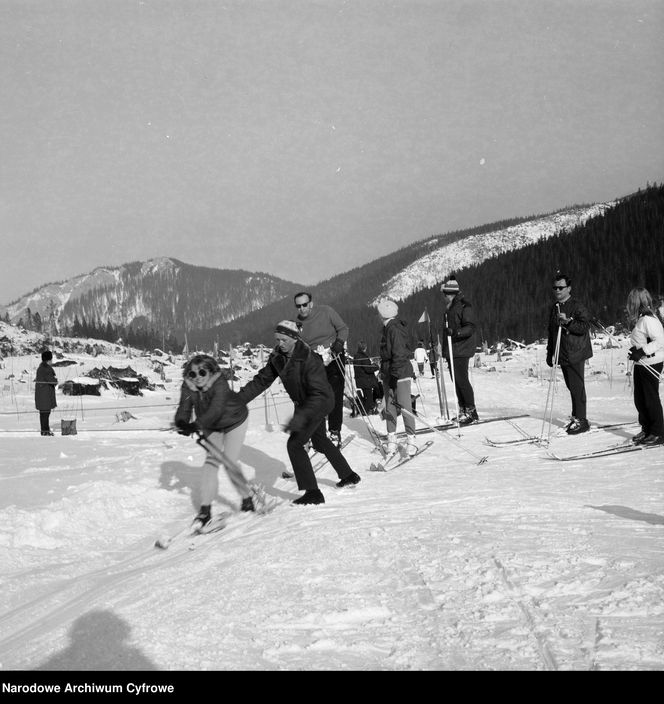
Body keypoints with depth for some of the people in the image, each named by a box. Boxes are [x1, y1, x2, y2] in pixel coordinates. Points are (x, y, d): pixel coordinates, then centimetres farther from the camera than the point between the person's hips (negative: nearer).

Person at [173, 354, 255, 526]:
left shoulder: (219, 384, -34)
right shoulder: (188, 387, -18)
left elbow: (215, 410, -44)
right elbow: (184, 409, -23)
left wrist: (196, 426, -55)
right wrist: (182, 424, -46)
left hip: (234, 421, -4)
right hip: (212, 427, 4)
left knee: (230, 462, -8)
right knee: (211, 461, -6)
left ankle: (247, 499, 14)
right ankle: (205, 509, -2)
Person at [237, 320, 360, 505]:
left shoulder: (309, 360, -33)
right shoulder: (277, 357, -11)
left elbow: (320, 395, -36)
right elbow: (262, 380, -3)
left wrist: (300, 417, -46)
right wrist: (239, 398, -13)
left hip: (320, 404, -9)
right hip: (303, 404, 9)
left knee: (294, 444, -15)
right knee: (320, 441, 25)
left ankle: (312, 492, -9)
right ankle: (349, 476, 44)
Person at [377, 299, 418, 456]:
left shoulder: (394, 329, -15)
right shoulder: (388, 328, 14)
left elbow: (399, 354, -20)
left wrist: (394, 375, -21)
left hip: (400, 373, -9)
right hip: (389, 374, 9)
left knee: (405, 406, -6)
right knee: (389, 407, 8)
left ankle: (411, 440, -1)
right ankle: (392, 439, 12)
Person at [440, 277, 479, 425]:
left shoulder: (464, 307, -11)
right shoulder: (448, 308, 18)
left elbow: (471, 328, -19)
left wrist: (456, 332, -33)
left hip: (461, 350, -9)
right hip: (451, 350, 9)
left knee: (461, 380, -10)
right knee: (456, 381, 10)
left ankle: (471, 412, -6)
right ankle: (463, 411, 16)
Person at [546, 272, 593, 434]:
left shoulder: (578, 307, -7)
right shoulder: (555, 308, 17)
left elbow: (585, 327, -17)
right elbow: (551, 331, 22)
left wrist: (568, 321, -28)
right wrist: (550, 352, 19)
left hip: (575, 354, -7)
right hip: (562, 354, 7)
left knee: (577, 387, -7)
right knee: (571, 386, 12)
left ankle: (581, 420, -3)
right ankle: (576, 417, 19)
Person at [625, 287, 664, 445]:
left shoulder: (648, 319, -18)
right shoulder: (640, 319, 11)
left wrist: (642, 351, -25)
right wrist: (635, 350, 5)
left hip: (651, 365, -9)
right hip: (641, 364, 9)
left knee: (651, 399, -2)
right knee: (639, 399, 13)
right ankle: (646, 430, 24)